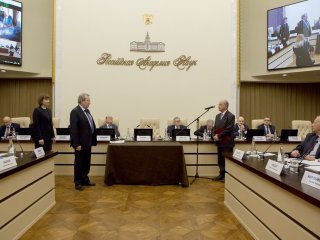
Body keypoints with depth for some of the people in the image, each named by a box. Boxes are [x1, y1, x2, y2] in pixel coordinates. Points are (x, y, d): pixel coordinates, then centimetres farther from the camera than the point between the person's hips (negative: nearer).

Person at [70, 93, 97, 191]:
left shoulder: (87, 111, 12)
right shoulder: (75, 112, -15)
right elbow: (74, 129, -19)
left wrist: (93, 140, 11)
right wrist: (77, 144, -21)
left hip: (88, 143, 8)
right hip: (80, 143, -8)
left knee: (86, 163, 16)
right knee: (79, 163, 5)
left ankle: (85, 179, 29)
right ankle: (78, 182, 16)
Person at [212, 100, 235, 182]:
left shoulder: (230, 116, -10)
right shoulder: (218, 116, 14)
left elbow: (228, 129, -17)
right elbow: (215, 127, 14)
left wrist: (218, 136, -16)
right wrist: (214, 135, -4)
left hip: (227, 142, -7)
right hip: (220, 142, 7)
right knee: (220, 159, 11)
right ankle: (222, 174, 22)